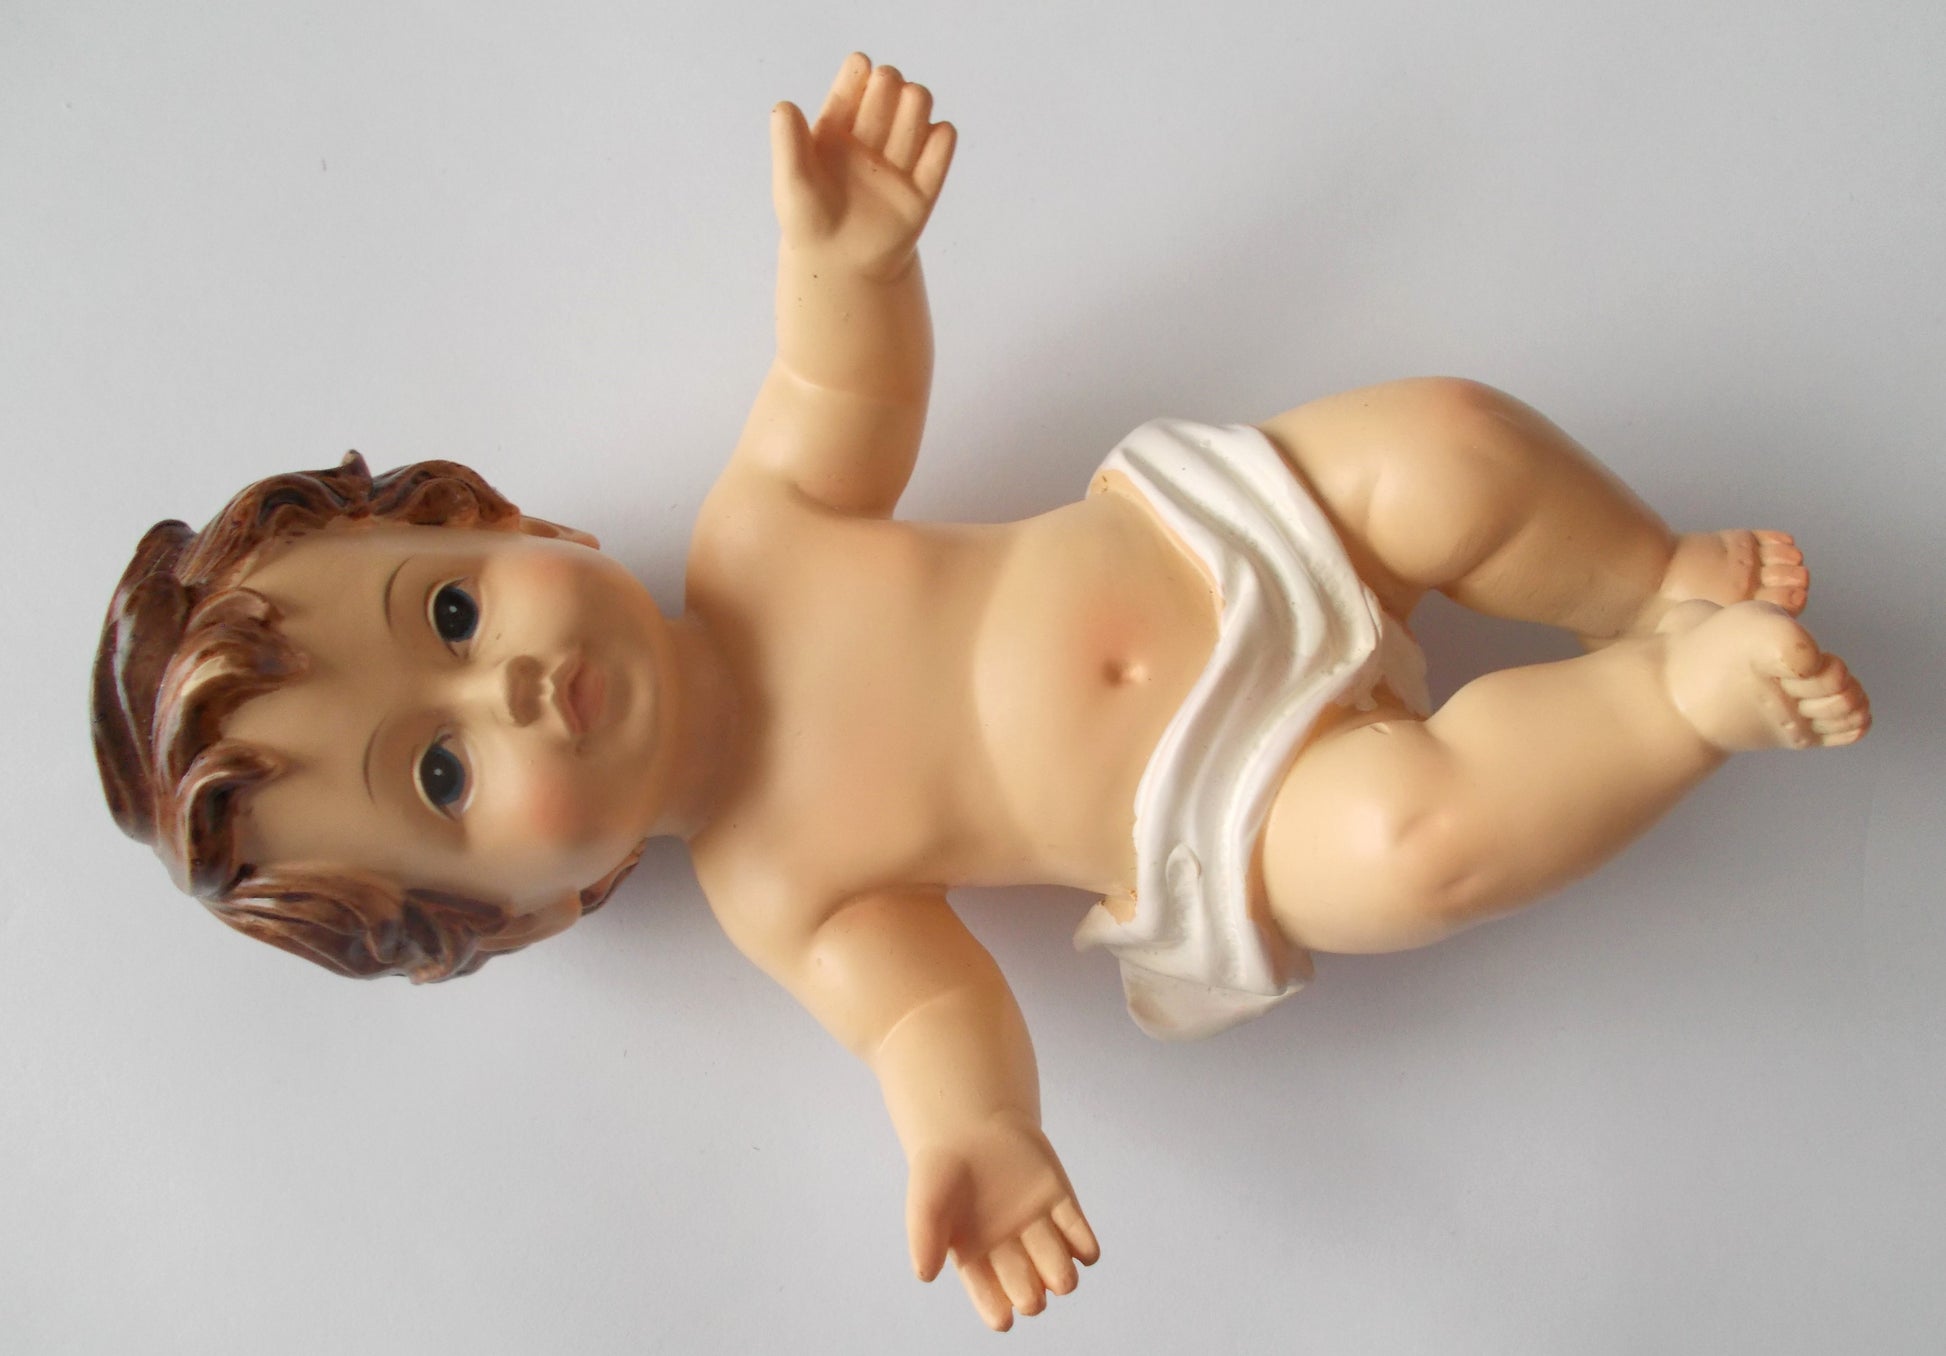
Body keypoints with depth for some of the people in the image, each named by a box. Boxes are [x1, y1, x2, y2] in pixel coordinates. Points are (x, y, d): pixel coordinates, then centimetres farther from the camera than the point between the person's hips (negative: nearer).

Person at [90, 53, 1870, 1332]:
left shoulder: (757, 531, -3)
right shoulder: (773, 891, -12)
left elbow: (844, 387, 8)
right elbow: (921, 1003, -15)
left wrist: (851, 252, -12)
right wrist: (969, 1134, -37)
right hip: (1245, 812, -4)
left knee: (1446, 440, -16)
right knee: (1413, 836, -31)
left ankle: (1666, 581, 9)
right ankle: (1687, 700, -6)